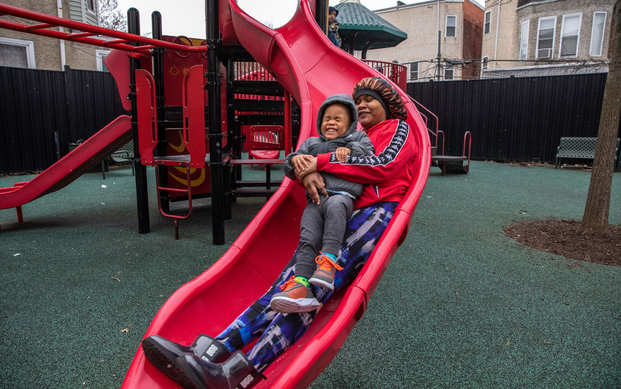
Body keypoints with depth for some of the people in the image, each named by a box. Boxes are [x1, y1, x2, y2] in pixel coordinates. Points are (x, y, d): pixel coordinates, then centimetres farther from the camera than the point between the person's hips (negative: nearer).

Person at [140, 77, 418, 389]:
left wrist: (322, 162, -7)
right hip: (339, 213, 5)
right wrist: (306, 172, -8)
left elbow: (385, 165, -6)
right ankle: (214, 350, -34)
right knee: (295, 273, -19)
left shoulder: (398, 129, 17)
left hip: (378, 210, -5)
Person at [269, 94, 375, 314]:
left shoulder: (357, 137, 27)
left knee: (335, 204, -39)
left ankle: (328, 262, -44)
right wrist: (294, 159, 1)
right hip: (315, 199, 3)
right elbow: (291, 172, 25)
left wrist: (350, 149, -10)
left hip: (343, 195, -3)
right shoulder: (311, 143, 33)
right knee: (308, 237, -21)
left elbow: (369, 152, 8)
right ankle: (301, 284, -34)